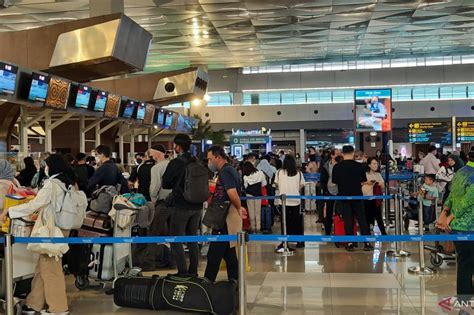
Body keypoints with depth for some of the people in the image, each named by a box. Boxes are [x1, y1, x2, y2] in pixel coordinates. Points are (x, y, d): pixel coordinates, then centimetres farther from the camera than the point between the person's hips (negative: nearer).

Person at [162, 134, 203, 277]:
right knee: (193, 239, 15)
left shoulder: (175, 163, -14)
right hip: (197, 206, 6)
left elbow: (165, 184, -8)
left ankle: (183, 272, 0)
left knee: (176, 240, 3)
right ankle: (193, 271, 19)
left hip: (180, 206, -6)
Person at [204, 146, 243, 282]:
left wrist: (239, 209, -12)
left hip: (225, 217, -10)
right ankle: (234, 281, 18)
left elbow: (233, 194, -26)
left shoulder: (225, 172, -15)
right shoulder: (230, 170, 16)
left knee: (214, 254, -5)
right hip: (231, 216, 10)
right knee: (229, 252, 13)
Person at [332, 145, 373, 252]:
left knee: (347, 220, 6)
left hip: (344, 196, 0)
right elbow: (363, 182, -1)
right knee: (362, 219, 7)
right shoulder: (359, 166, -7)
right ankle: (367, 243, 8)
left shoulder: (337, 167, -6)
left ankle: (350, 244, 6)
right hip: (357, 196, 0)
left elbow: (334, 182, 1)